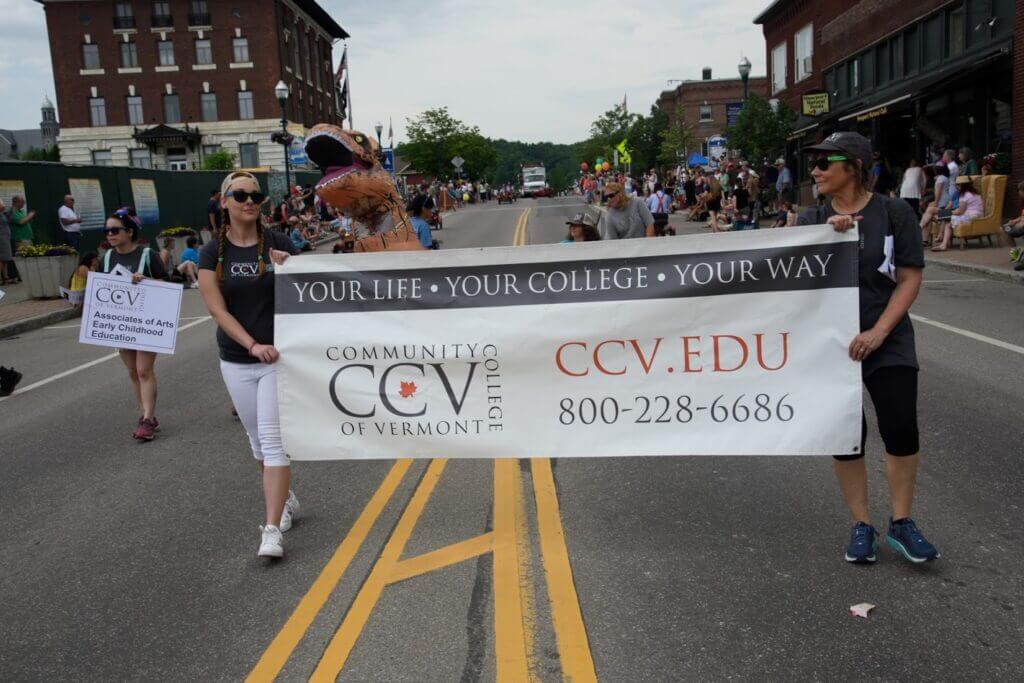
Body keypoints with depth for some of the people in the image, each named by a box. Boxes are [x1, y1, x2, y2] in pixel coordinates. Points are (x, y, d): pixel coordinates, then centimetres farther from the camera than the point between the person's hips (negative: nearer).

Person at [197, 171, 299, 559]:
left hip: (280, 356, -2)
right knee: (257, 440, 14)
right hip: (236, 362, 3)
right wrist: (253, 345, -16)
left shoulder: (279, 244, -3)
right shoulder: (212, 253, 1)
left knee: (273, 440, -8)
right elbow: (217, 309, -5)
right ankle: (285, 499, 36)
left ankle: (272, 530, -5)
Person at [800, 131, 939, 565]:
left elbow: (910, 278, -6)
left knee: (901, 429, -7)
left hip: (886, 341, -2)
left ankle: (901, 523, 14)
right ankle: (861, 526, 19)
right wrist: (827, 235, -20)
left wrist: (878, 332, -16)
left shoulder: (894, 212, -3)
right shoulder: (812, 220, 5)